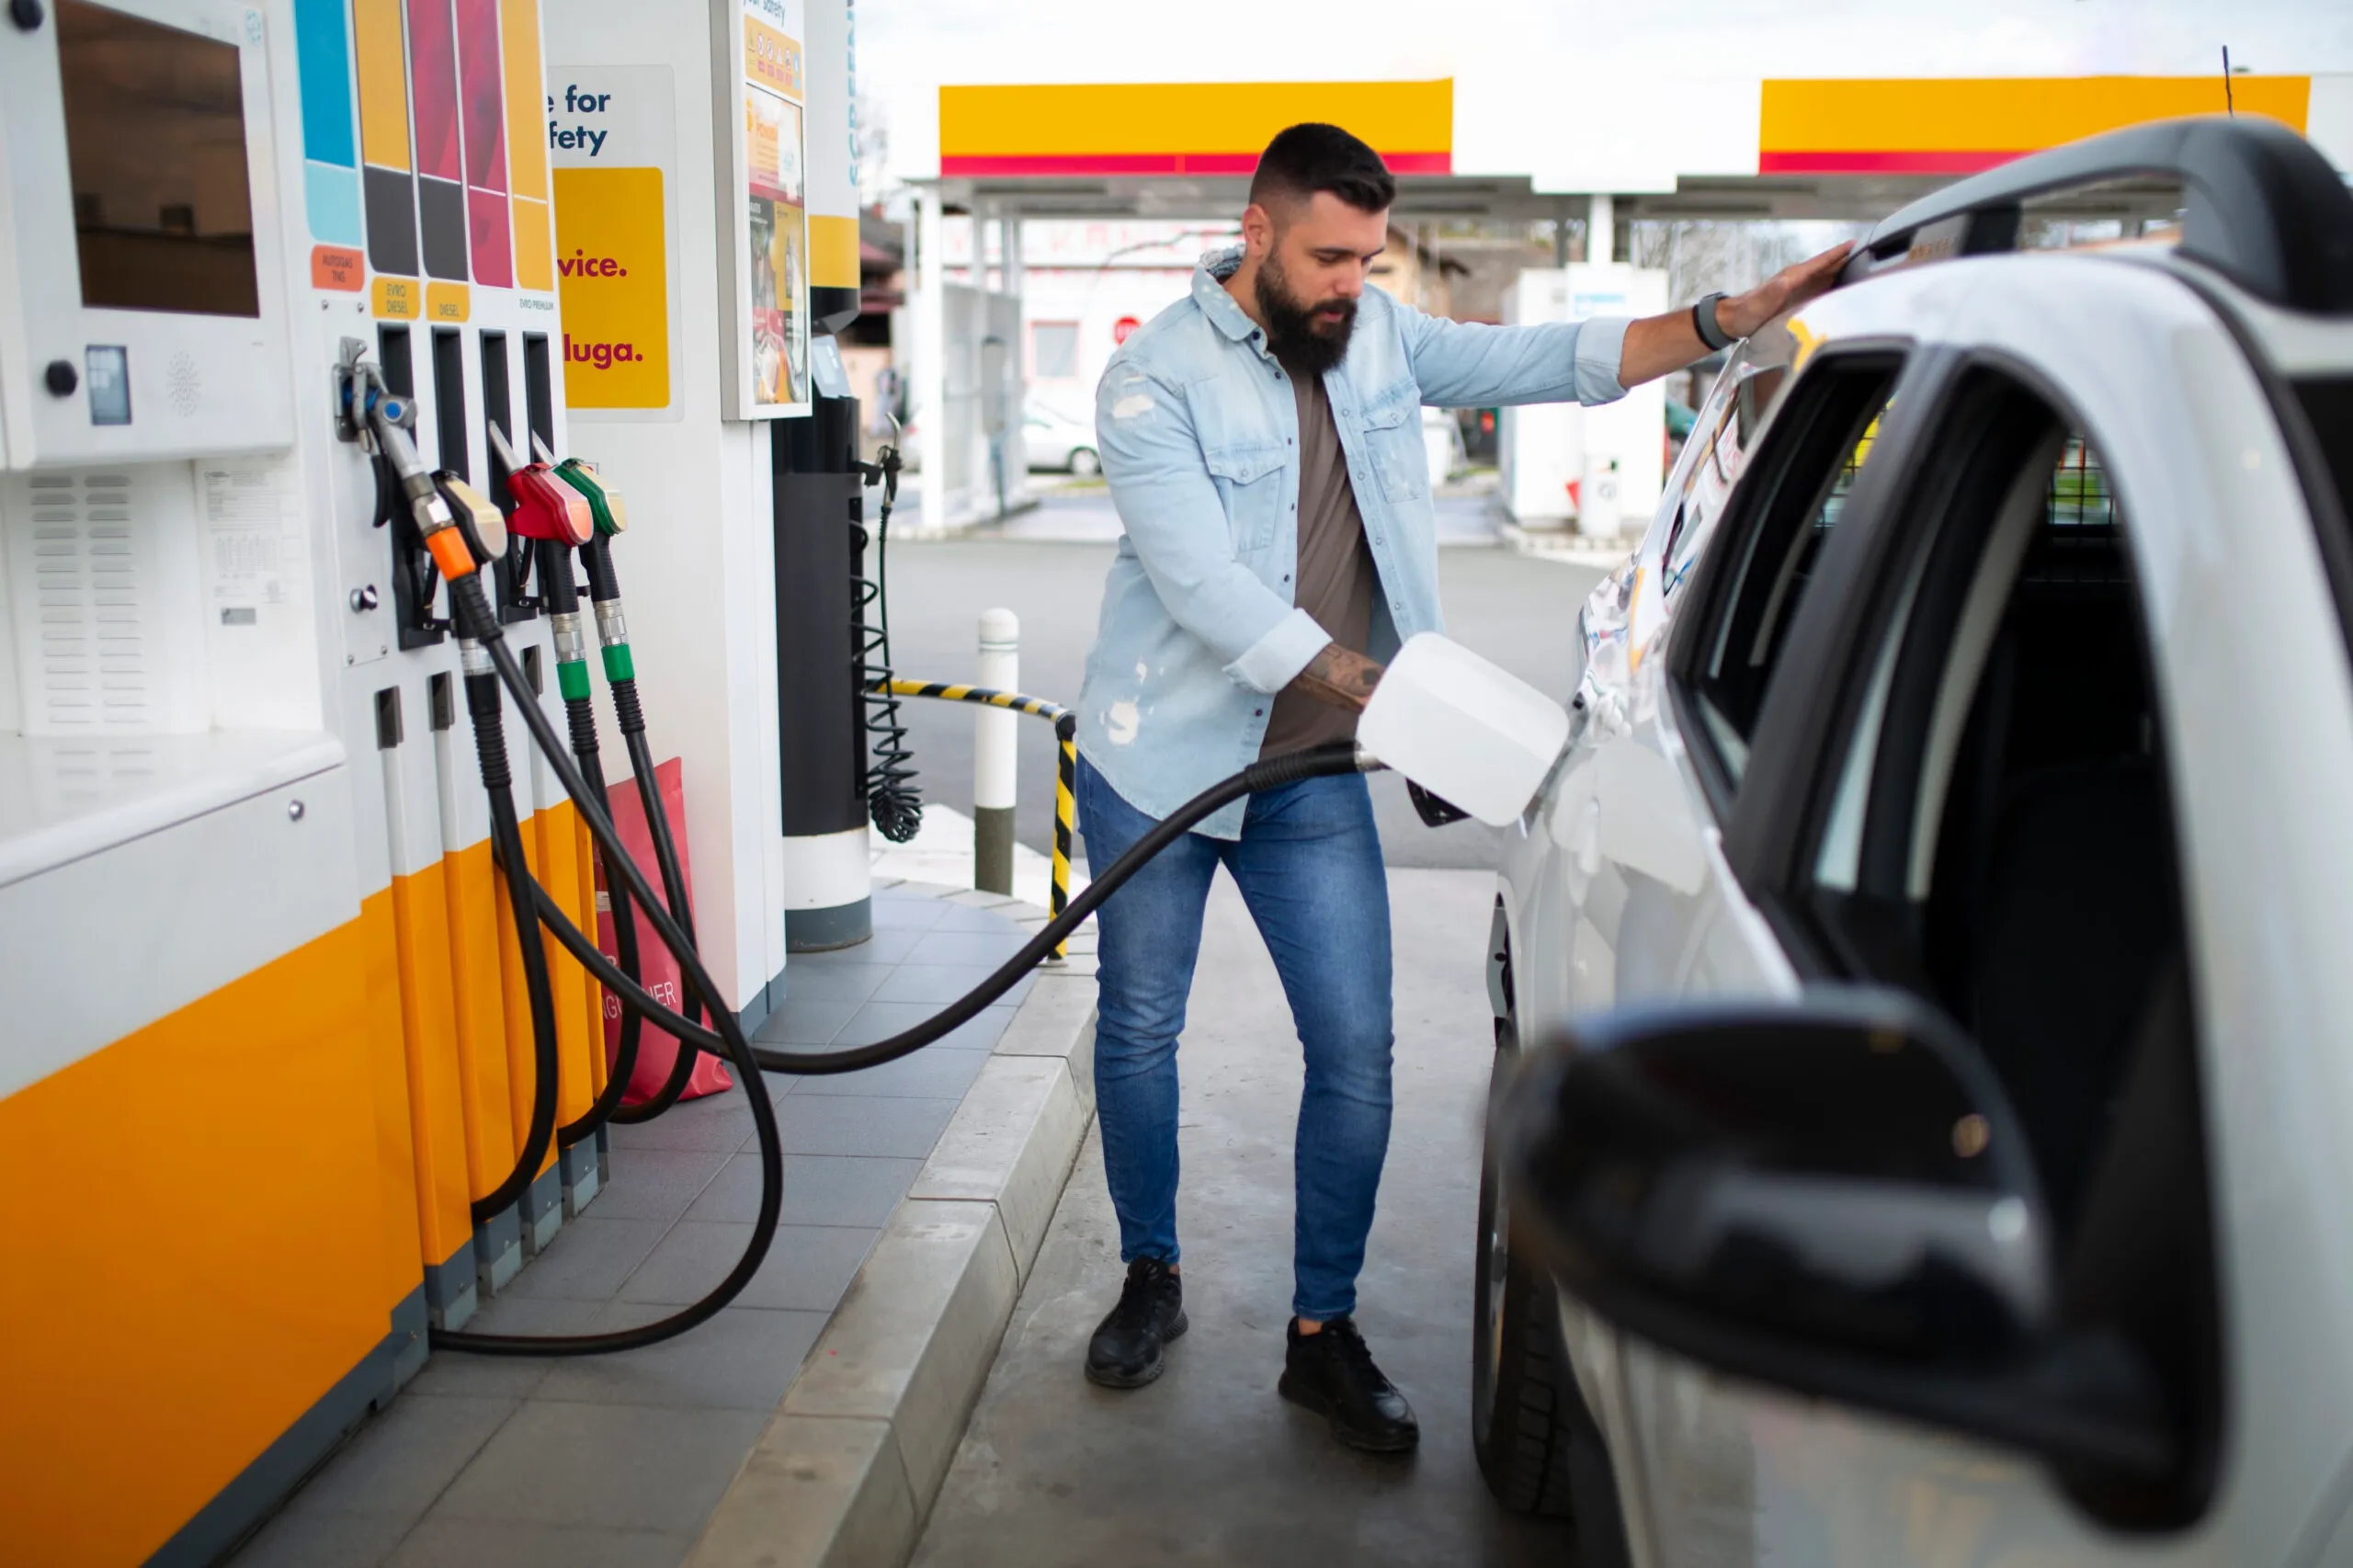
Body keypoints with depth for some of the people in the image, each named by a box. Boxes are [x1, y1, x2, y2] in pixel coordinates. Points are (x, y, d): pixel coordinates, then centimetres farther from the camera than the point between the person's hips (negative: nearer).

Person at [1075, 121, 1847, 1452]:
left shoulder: (1378, 337, 3)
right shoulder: (1154, 379, -13)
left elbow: (1544, 362, 2)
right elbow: (1205, 584, -23)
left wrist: (1735, 318, -10)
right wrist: (1372, 685, -31)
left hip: (1314, 777, 3)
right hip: (1158, 769, -3)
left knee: (1357, 1057, 0)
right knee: (1140, 1031, 11)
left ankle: (1324, 1332, 17)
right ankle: (1153, 1279, 34)